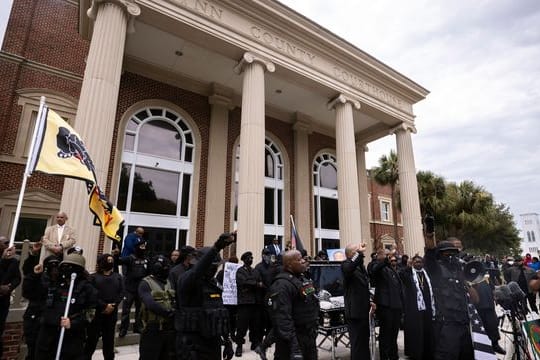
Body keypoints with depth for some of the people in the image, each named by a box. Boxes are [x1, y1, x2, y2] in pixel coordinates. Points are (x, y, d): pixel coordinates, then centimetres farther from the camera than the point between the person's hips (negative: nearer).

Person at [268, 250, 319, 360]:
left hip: (309, 336, 9)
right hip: (294, 338, -9)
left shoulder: (303, 279, 9)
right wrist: (293, 343, -30)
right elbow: (282, 317, -29)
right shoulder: (282, 285, -23)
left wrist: (314, 328, 18)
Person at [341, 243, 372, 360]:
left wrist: (370, 301, 10)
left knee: (364, 342, 22)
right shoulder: (346, 264, -16)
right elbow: (347, 269, -43)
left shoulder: (361, 266, 11)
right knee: (357, 344, 1)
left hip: (363, 310, 9)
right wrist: (359, 253, -43)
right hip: (355, 311, -9)